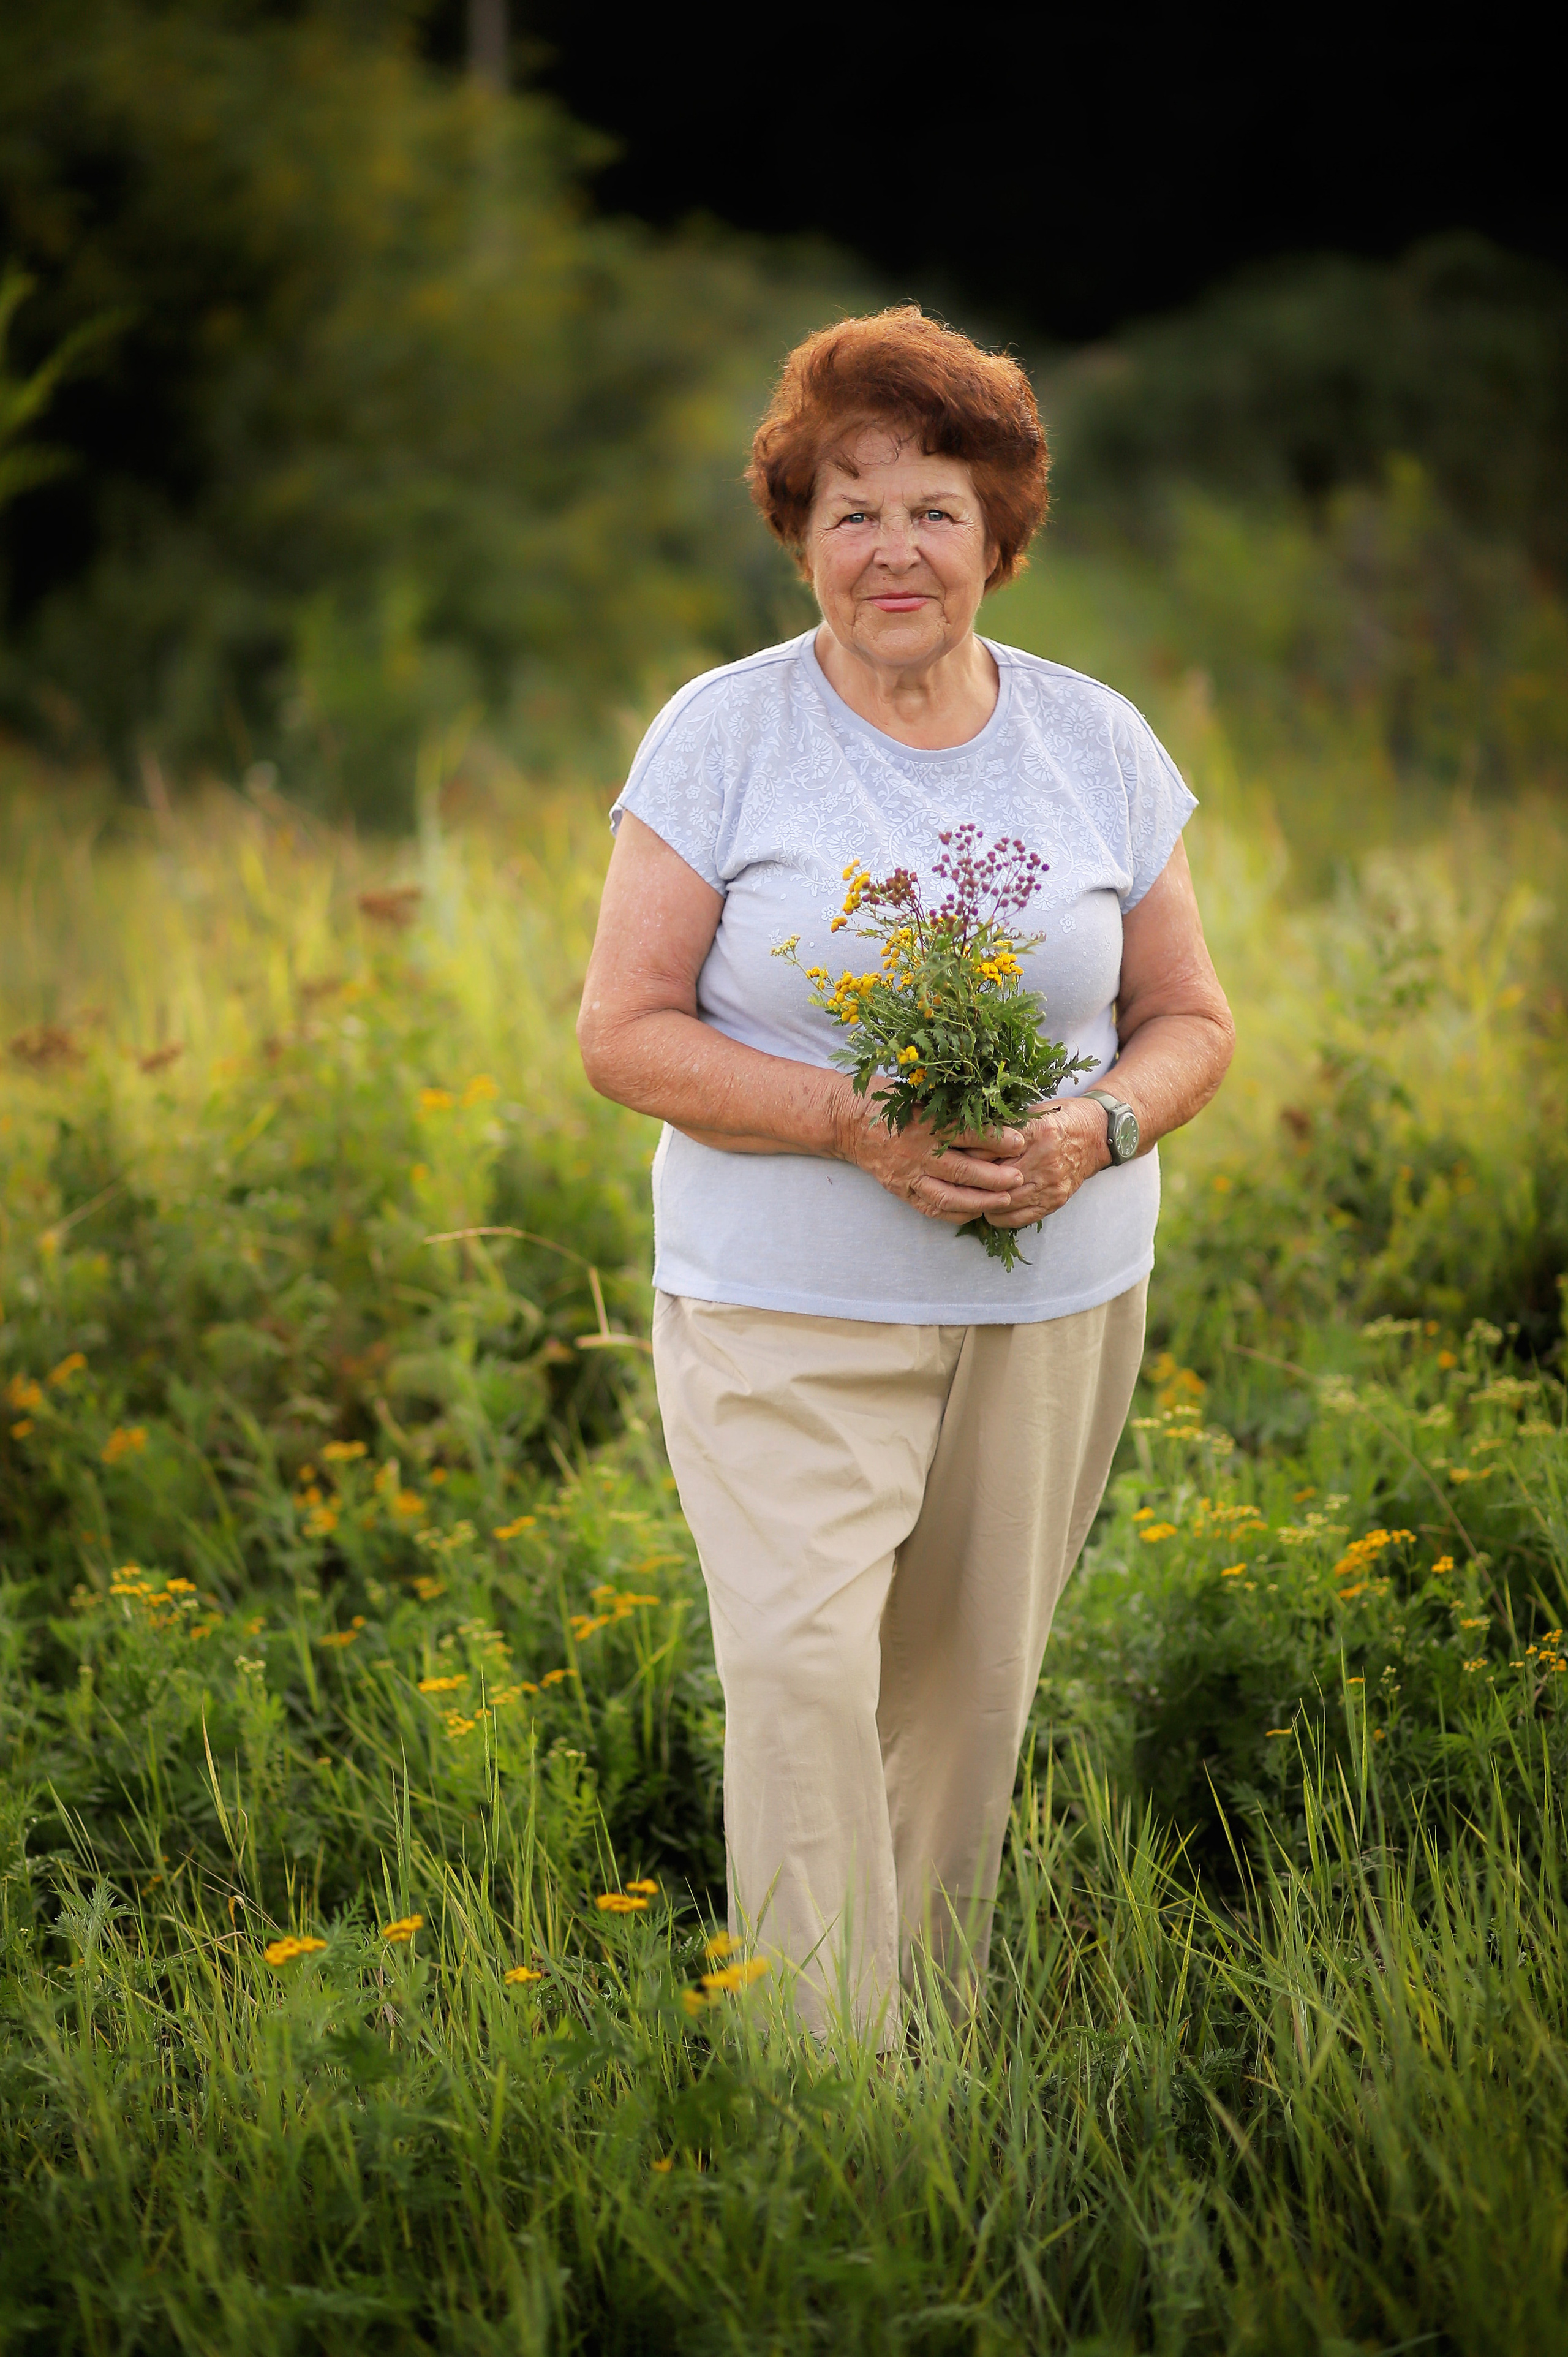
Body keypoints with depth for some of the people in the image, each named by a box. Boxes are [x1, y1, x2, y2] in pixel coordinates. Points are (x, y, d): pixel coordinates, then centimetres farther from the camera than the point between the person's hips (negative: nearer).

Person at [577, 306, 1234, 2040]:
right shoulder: (721, 736, -2)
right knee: (801, 1671, -16)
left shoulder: (1096, 744, 7)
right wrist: (851, 1121, -19)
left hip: (1058, 1297, 3)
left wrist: (1100, 1129, -11)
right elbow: (624, 1033, -5)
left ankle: (938, 2020, 25)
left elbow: (1189, 1022, 12)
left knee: (978, 1685, 8)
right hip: (784, 1307, -3)